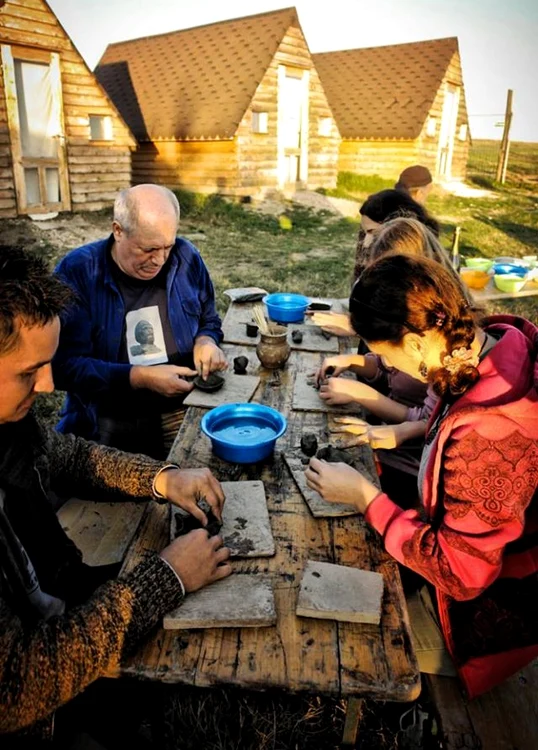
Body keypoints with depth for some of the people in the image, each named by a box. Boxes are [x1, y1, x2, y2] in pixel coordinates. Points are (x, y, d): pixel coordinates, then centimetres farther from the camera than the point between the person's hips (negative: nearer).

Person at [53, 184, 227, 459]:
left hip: (181, 412, 3)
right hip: (106, 423, -2)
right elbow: (64, 365, -13)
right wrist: (139, 377, -22)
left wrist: (206, 341, -8)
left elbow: (209, 321, 15)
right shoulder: (77, 272, -10)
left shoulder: (187, 258, 0)